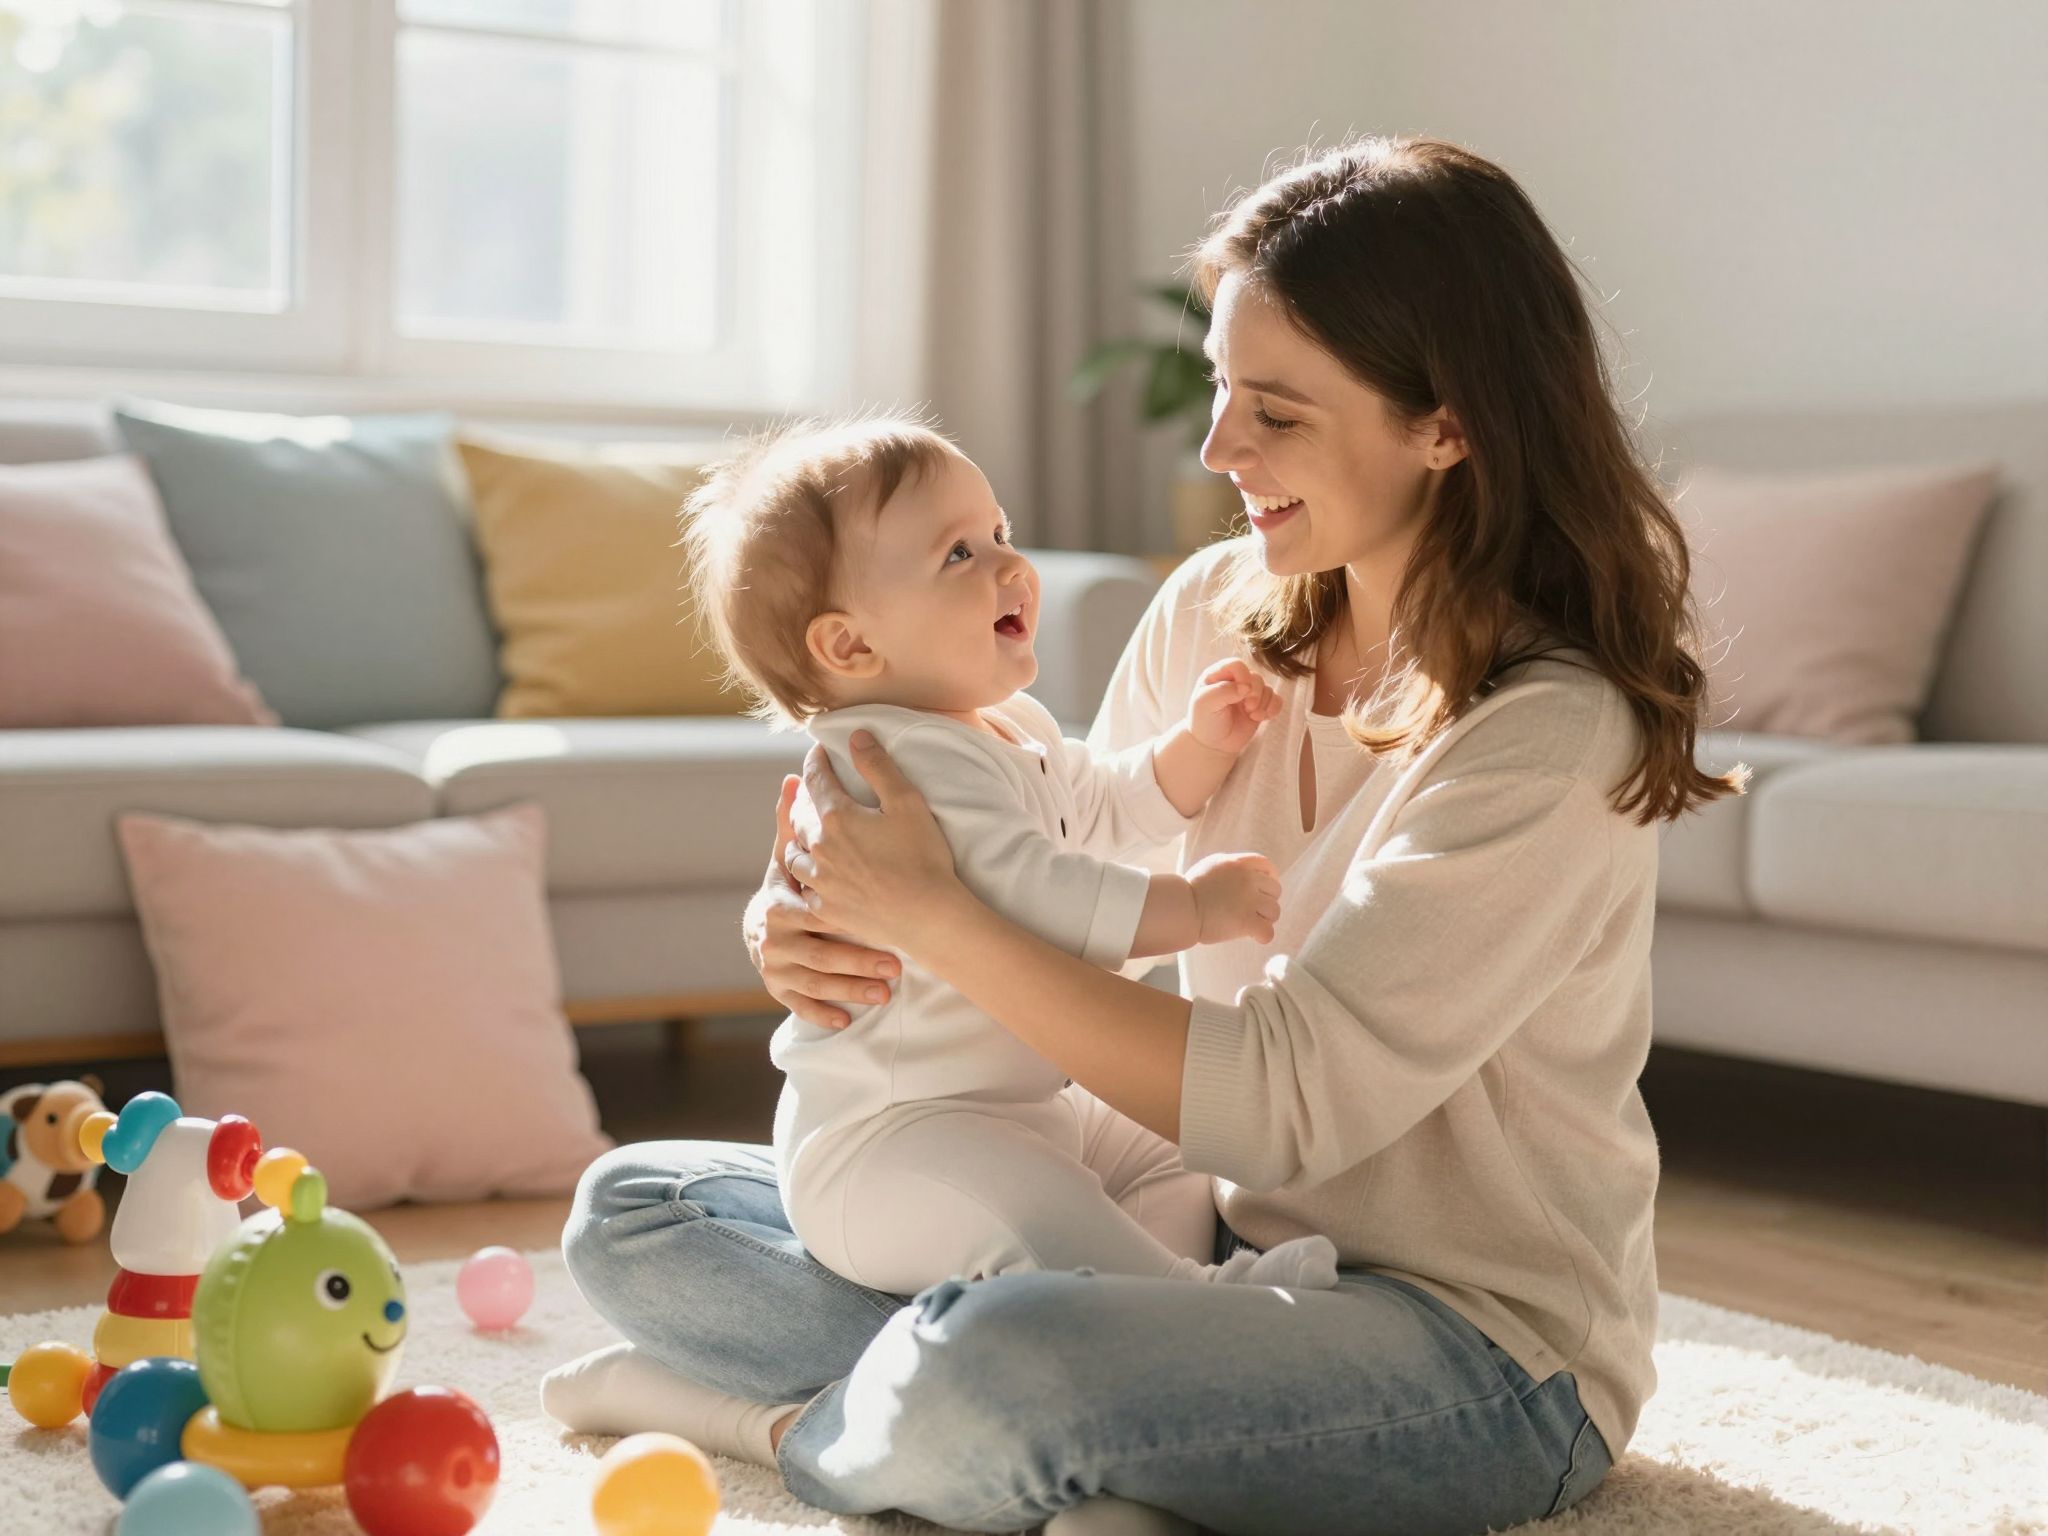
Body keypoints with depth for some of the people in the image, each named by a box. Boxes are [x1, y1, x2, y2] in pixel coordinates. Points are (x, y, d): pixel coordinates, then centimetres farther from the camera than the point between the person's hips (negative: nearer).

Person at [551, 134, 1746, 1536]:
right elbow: (1074, 892, 8)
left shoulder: (1553, 736, -21)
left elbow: (1278, 1105, -25)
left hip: (1475, 1343, -7)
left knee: (977, 1383, -38)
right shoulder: (1212, 615, 2)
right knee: (632, 1213, 3)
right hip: (1217, 1235, 8)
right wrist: (814, 934, -13)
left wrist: (930, 913, -26)